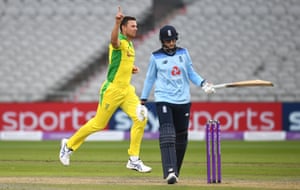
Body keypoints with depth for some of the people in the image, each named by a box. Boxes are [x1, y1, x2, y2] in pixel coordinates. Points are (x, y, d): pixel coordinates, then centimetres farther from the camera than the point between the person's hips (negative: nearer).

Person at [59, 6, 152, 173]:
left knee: (140, 118, -8)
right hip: (112, 89, -8)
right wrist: (117, 22, -59)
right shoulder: (119, 41, -14)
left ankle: (134, 160, -3)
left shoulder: (129, 44, 14)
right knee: (98, 123, 1)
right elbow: (114, 40, -41)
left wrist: (130, 68, 10)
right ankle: (69, 145, 22)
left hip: (127, 90, 8)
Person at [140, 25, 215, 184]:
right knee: (167, 135, -18)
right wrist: (143, 101, 7)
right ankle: (170, 172, -28)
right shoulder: (156, 57, 3)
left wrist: (203, 83, -5)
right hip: (163, 100, -3)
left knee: (181, 137, 5)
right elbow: (150, 79, 9)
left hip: (183, 100, 3)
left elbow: (191, 73, 13)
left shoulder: (183, 53, 8)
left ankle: (175, 172, 19)